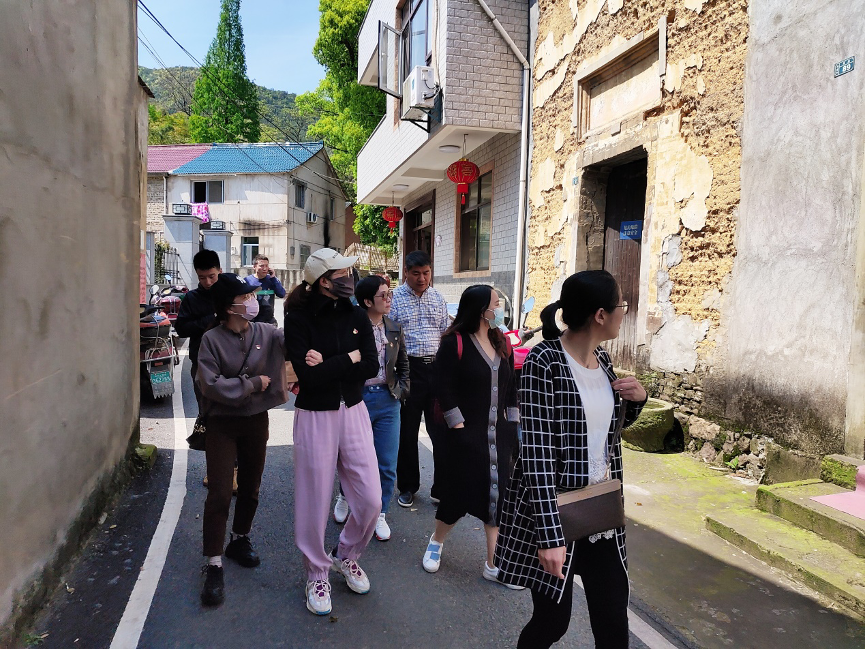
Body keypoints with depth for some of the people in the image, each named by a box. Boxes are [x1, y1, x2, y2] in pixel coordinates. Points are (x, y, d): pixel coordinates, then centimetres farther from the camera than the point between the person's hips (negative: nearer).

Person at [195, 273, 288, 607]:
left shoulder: (266, 333, -5)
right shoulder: (212, 339, -12)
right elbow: (210, 384, -18)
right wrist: (253, 384, -15)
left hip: (257, 420, 3)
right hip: (222, 423, -3)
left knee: (250, 487, 16)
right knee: (220, 494, -3)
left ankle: (240, 539, 39)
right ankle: (214, 565, 8)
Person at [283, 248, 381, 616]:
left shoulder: (355, 316, 1)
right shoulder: (299, 319, -11)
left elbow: (371, 366, -7)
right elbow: (308, 376, -22)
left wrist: (328, 365, -16)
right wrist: (349, 358, -13)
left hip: (354, 412, 4)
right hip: (315, 417, -4)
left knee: (370, 499, 6)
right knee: (314, 502, 8)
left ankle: (347, 556, 35)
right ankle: (317, 574, 31)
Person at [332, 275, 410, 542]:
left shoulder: (394, 329, 6)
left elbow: (403, 363, 17)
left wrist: (402, 389, 8)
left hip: (387, 401, 4)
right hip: (357, 399, -4)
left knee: (387, 465, 6)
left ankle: (379, 514, 24)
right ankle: (344, 497, 42)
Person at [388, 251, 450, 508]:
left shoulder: (438, 297, 10)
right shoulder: (395, 298, -3)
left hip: (437, 367, 3)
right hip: (409, 368, -3)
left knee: (441, 430, 7)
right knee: (408, 431, 9)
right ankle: (407, 487, 26)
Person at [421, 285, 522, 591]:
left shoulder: (502, 343, 9)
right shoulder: (454, 343, -10)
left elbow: (511, 388, 13)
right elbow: (444, 388, -12)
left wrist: (513, 426, 8)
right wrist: (458, 426, -15)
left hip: (498, 436, 6)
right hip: (466, 435, -6)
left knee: (496, 494, 6)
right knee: (459, 492, 5)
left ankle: (493, 564, 17)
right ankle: (436, 542, 33)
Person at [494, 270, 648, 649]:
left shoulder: (602, 359, 4)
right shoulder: (544, 362, -19)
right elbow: (537, 453, -21)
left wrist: (636, 400, -1)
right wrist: (550, 534, -23)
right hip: (553, 511, -6)